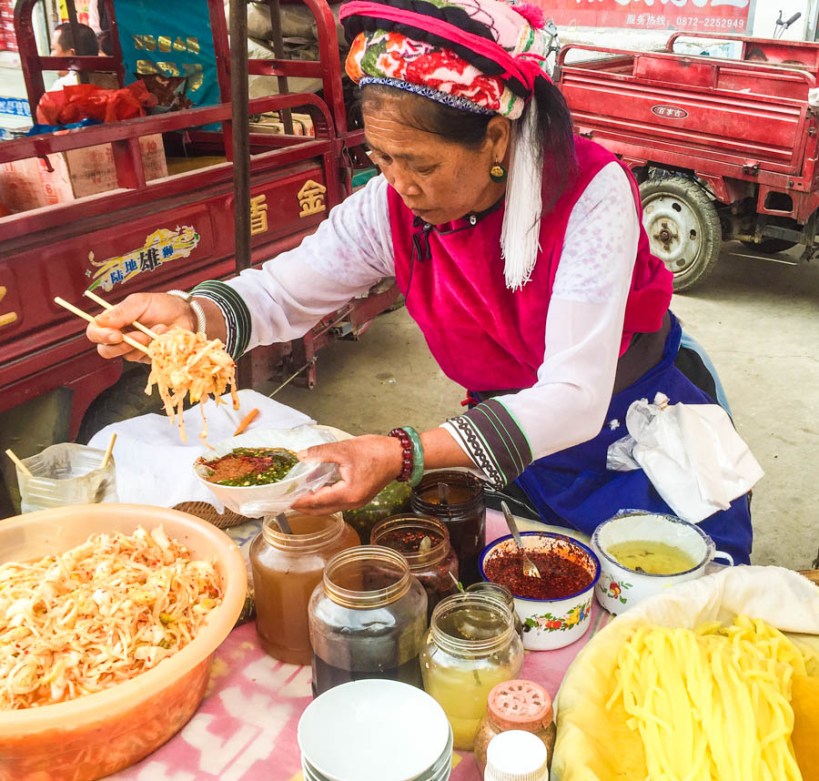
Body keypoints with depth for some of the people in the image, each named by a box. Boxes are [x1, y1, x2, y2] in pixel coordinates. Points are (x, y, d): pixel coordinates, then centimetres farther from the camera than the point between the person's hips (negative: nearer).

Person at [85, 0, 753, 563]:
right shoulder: (393, 208, -18)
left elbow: (575, 397, -37)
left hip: (640, 426, -2)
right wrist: (193, 314, -34)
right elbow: (283, 290, -11)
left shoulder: (590, 193, -31)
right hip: (515, 440, 3)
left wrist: (405, 454, -47)